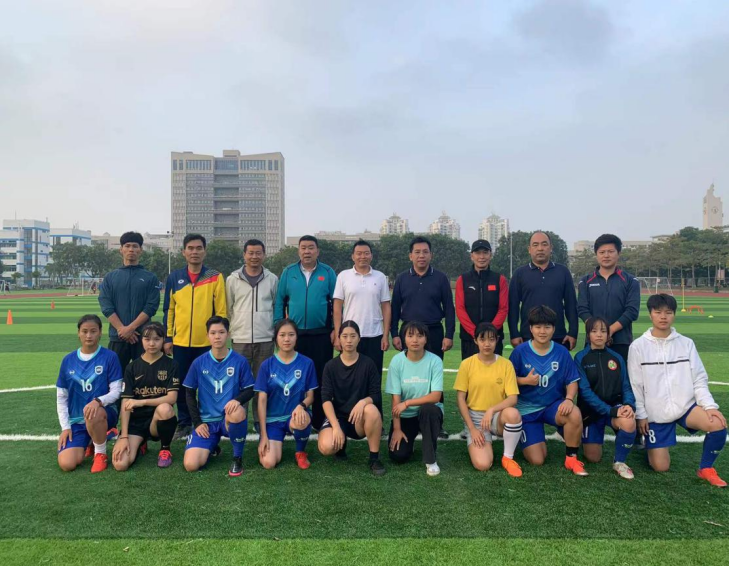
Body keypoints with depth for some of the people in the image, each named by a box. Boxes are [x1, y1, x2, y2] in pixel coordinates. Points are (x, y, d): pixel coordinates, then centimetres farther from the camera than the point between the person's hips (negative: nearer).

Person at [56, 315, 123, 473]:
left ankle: (101, 454, -12)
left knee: (93, 413, -40)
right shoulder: (68, 360, 3)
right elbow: (61, 397, 8)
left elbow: (116, 391, -9)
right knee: (66, 464, -16)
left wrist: (98, 401, -30)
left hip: (104, 413, -3)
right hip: (76, 420, 3)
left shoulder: (110, 357, -7)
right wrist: (65, 427, 0)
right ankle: (88, 443, 20)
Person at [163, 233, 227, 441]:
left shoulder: (215, 277, -1)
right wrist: (168, 338, 6)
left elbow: (221, 311, -1)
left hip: (208, 341, -2)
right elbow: (169, 309, 9)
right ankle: (184, 423, 25)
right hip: (180, 341, 2)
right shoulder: (174, 277, 7)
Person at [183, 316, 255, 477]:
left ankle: (237, 457, -11)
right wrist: (197, 422, -1)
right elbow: (190, 394, 6)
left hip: (230, 419, -2)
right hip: (206, 421, 2)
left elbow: (249, 390, -3)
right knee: (191, 465, -17)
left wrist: (237, 400, -26)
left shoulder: (240, 361, -6)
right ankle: (212, 447, 20)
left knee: (237, 413, -39)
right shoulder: (198, 363, -2)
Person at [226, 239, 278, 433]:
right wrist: (234, 328, 3)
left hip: (265, 339, 0)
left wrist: (276, 330, 6)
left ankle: (261, 421, 17)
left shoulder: (272, 279, 5)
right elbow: (228, 308, 7)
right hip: (240, 339, 0)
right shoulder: (232, 279, 3)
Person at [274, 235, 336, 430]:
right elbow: (280, 302, 6)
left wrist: (336, 329, -4)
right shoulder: (288, 273, 5)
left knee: (321, 377, 5)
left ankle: (319, 420, 17)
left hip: (321, 335, -1)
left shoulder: (328, 273, 2)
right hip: (294, 334, 1)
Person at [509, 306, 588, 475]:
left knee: (575, 415, -34)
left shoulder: (561, 352, -6)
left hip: (553, 405, 1)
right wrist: (525, 380, -23)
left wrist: (569, 399, -22)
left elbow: (572, 381, -2)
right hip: (527, 409, -1)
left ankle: (571, 458, -8)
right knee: (537, 460, -8)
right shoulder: (520, 351, -11)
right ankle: (535, 439, 29)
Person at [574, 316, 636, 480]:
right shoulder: (581, 358, -9)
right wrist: (610, 410, -25)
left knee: (629, 423, -34)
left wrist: (629, 404, -22)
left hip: (615, 405, 2)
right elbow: (585, 391, -16)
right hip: (591, 410, -1)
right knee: (593, 458, 2)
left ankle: (619, 462, -6)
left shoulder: (617, 358, 2)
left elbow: (626, 386, 0)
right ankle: (585, 438, 38)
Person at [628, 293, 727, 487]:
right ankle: (646, 441, 31)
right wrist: (640, 415, -4)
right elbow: (635, 385, -2)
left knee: (718, 425, -28)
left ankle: (706, 468, -2)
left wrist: (710, 405, -13)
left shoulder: (686, 343, 1)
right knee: (661, 466, -4)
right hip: (655, 413, -2)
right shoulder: (638, 346, -5)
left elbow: (699, 379, 1)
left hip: (686, 405, 2)